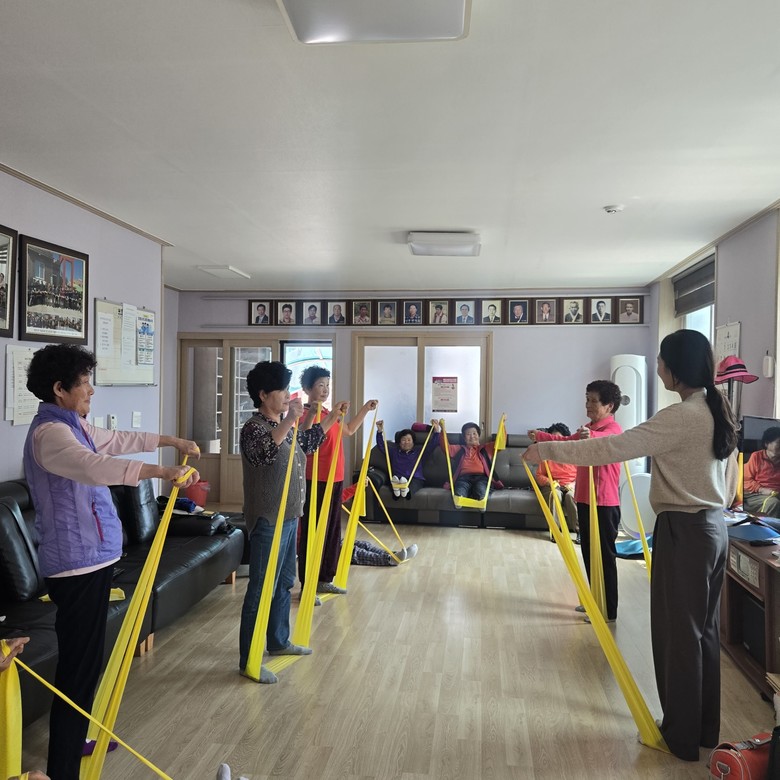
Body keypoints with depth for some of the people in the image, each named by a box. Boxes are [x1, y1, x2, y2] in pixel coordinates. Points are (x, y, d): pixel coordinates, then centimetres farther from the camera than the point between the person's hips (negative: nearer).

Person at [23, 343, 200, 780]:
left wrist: (172, 441, 34)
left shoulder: (72, 425, 13)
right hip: (78, 566, -11)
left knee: (86, 658, 22)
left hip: (90, 559, 11)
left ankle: (75, 739, 39)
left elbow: (118, 441, 28)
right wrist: (162, 472, -49)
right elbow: (95, 466, -39)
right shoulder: (49, 432, -20)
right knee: (80, 666, -5)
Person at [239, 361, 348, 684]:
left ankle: (278, 641, 36)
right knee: (261, 590, -2)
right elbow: (263, 452, -38)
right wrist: (289, 421, -44)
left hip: (289, 517, 9)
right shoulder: (254, 427, -16)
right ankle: (248, 661, 8)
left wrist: (332, 417, 24)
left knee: (284, 583, 20)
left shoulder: (286, 426, 10)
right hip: (268, 521, -9)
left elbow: (308, 443, 28)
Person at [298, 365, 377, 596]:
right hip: (316, 482, -9)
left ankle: (324, 580, 26)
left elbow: (349, 430, 30)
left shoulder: (328, 414, 15)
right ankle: (307, 586, 6)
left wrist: (365, 409, 25)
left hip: (335, 480, 9)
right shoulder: (306, 414, -13)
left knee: (332, 531, 14)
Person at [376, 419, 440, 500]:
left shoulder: (419, 451, 26)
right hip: (397, 479, 1)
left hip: (416, 479, 0)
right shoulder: (394, 451, 29)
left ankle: (407, 490, -72)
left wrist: (436, 431, 1)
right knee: (394, 480, -38)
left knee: (414, 484, -39)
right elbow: (381, 445, 19)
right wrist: (380, 431, 4)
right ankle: (396, 490, -70)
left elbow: (432, 445, 15)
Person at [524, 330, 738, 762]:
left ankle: (682, 736, 20)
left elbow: (613, 448, -26)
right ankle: (705, 729, 32)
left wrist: (549, 449, -20)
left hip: (684, 531, -9)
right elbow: (727, 484, 16)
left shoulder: (682, 416, -21)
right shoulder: (716, 411, 7)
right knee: (703, 629, 18)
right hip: (712, 526, 9)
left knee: (678, 631, 4)